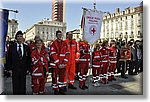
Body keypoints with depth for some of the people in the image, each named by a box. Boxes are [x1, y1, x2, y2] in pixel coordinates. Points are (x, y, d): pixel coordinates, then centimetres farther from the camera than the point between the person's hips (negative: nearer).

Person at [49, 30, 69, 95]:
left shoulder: (65, 44, 9)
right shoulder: (53, 44, -4)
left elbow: (67, 54, 4)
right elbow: (53, 55, -10)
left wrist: (64, 63, -6)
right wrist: (58, 64, -14)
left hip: (63, 64, 4)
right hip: (55, 64, -4)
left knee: (62, 76, 12)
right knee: (55, 77, 5)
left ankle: (61, 89, 27)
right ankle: (55, 90, 19)